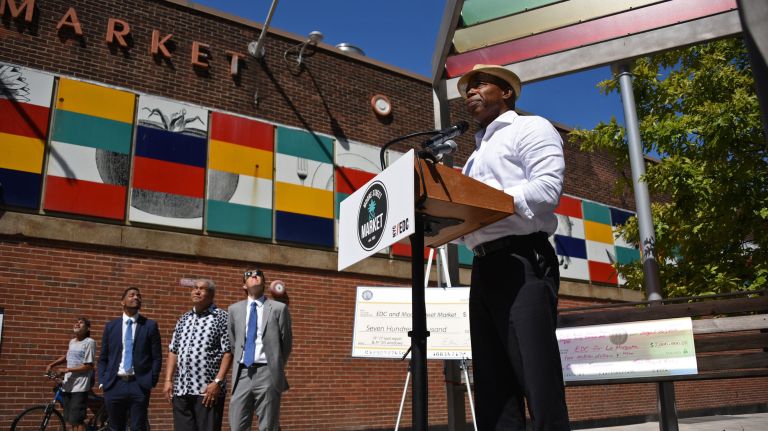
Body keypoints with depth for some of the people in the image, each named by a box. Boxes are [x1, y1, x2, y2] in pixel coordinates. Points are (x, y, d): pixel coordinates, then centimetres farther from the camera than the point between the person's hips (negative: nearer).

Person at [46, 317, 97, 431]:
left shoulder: (89, 342, -10)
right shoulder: (72, 342, 13)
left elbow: (88, 366, -14)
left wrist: (66, 370, -16)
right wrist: (52, 364, 18)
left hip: (80, 387, -7)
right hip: (68, 385, 8)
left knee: (77, 420, -8)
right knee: (70, 420, 12)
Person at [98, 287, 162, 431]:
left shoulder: (150, 325, 3)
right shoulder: (111, 326, 10)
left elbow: (157, 357, 2)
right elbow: (103, 358, 11)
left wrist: (151, 382, -6)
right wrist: (102, 382, 2)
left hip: (139, 385, -2)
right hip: (114, 385, 2)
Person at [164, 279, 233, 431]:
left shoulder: (222, 317, -2)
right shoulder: (183, 319, 16)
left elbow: (228, 353, -8)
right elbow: (173, 351, 16)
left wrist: (217, 382, -16)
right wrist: (168, 380, 6)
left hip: (208, 390, -5)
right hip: (181, 389, 5)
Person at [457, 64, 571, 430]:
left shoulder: (530, 127, 5)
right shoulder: (478, 152, 29)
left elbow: (547, 188, -12)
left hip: (523, 262, -8)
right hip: (484, 268, 8)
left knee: (539, 383, -11)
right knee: (492, 389, 4)